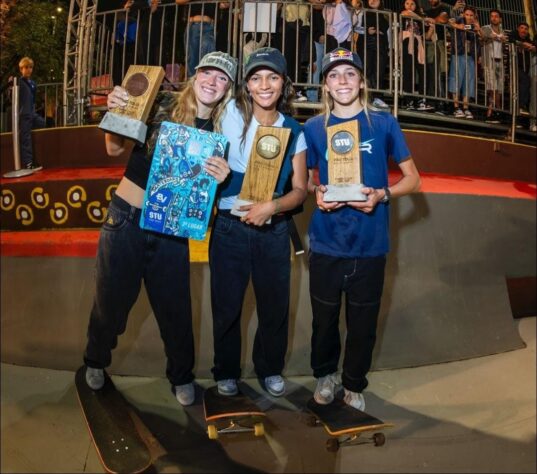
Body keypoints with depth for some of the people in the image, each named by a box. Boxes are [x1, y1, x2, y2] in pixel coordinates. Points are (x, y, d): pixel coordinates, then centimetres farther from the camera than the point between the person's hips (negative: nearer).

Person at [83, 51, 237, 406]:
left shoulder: (220, 132, 0)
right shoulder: (162, 105, -6)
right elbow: (115, 149, -2)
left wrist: (220, 177, -19)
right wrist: (116, 112, -19)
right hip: (126, 217, -1)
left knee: (175, 306, 10)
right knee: (112, 297, 13)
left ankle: (182, 376, 35)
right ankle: (96, 361, 43)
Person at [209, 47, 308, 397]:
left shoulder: (294, 131, 1)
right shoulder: (231, 114, -5)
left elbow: (300, 190, -2)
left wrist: (272, 207, -17)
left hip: (274, 230, 2)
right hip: (230, 226, -1)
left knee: (275, 304, 13)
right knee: (227, 305, 10)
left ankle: (271, 369, 37)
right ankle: (227, 372, 33)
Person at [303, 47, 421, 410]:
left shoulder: (384, 123, 1)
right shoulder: (314, 128, 4)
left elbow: (413, 179, 4)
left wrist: (382, 195, -15)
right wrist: (317, 192, -9)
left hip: (369, 244, 0)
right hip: (326, 244, 1)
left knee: (363, 322, 9)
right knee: (324, 317, 12)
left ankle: (354, 384, 34)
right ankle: (325, 374, 40)